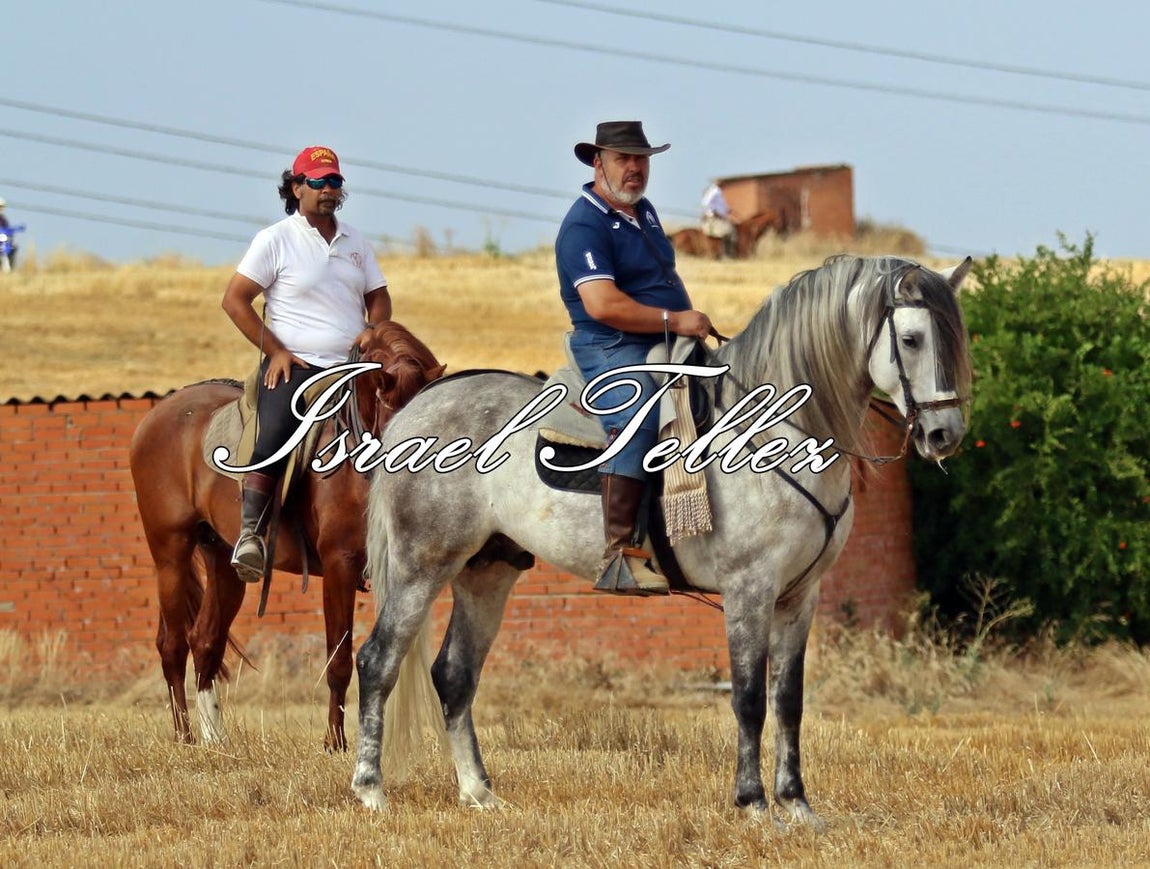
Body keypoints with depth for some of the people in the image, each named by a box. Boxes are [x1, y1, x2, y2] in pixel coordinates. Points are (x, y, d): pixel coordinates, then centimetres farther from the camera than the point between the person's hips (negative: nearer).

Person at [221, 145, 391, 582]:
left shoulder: (356, 242, 15)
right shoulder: (276, 240, -1)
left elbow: (379, 299, 22)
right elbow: (235, 300, -4)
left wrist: (372, 329, -2)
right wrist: (276, 351, -10)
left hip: (352, 367, 5)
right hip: (293, 366, -5)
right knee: (273, 440, -27)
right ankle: (250, 534, -26)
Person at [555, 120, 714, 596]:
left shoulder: (644, 212, 19)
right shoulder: (584, 226, -11)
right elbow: (602, 305, -23)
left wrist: (693, 321, 15)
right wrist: (675, 320, -20)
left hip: (665, 348, 10)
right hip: (611, 349, -10)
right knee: (637, 413, -36)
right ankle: (620, 555, -42)